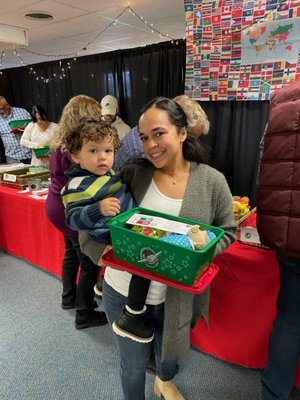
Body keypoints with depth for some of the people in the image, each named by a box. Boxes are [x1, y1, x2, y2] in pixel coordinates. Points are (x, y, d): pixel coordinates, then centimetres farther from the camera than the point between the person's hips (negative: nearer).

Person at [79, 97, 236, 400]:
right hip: (124, 292, -1)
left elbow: (227, 231, -1)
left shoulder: (212, 181, -10)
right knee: (134, 365, 20)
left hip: (175, 298, 2)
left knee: (169, 353, 30)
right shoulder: (133, 175, -11)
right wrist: (103, 251, -18)